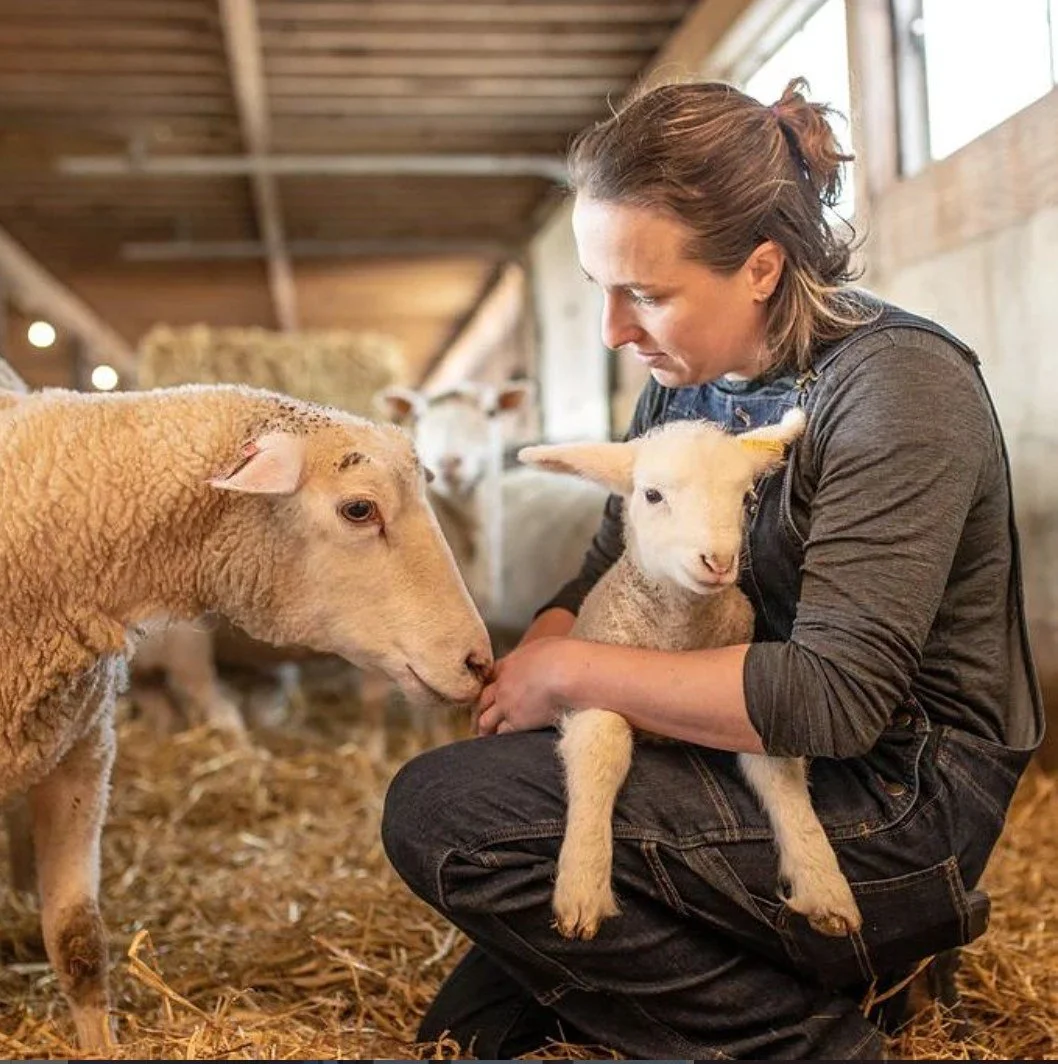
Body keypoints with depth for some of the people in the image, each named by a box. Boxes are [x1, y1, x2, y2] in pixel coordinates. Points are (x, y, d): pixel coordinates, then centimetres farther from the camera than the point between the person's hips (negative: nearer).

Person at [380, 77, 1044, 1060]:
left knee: (439, 812, -20)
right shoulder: (683, 375, 3)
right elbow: (610, 569, 11)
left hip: (891, 807, -8)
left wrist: (573, 674, -21)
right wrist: (525, 665, -10)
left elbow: (837, 694, -28)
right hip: (760, 762, 9)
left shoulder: (897, 388, -21)